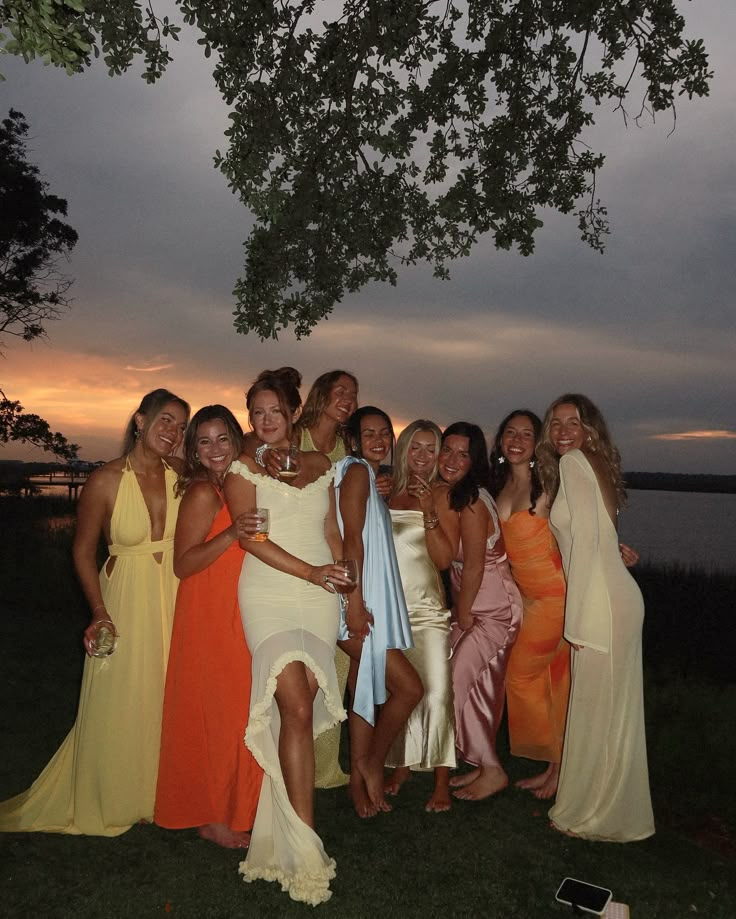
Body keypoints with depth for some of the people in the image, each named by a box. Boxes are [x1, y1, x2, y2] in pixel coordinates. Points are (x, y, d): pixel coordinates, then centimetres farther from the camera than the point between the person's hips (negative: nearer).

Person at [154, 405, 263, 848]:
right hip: (208, 617, -8)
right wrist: (231, 534, -29)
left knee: (235, 712, 16)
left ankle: (231, 808, 33)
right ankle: (215, 819, 19)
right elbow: (182, 565, -20)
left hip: (235, 616, 8)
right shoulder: (203, 493, -15)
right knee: (220, 716, 2)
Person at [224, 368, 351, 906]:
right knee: (296, 708, -14)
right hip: (268, 594, -3)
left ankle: (280, 836, 19)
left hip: (320, 597, 3)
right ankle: (306, 852, -6)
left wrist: (349, 590, 10)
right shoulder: (244, 466, 3)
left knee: (303, 710, 1)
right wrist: (309, 571, -13)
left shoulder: (321, 464, 14)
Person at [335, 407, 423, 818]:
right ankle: (371, 764, 12)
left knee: (367, 689, 12)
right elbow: (352, 539, -17)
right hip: (360, 603, -9)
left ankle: (360, 781, 23)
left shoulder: (373, 477, 19)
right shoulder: (356, 471, -9)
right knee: (409, 687, -8)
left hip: (375, 601, 9)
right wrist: (355, 601, -20)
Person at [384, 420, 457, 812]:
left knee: (436, 689, -11)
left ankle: (442, 781, 3)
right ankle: (401, 765, 28)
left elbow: (444, 558, -8)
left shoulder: (442, 495, -1)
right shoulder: (385, 490, 7)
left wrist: (429, 512, -18)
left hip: (425, 607, -3)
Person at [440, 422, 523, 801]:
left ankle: (492, 771, 11)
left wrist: (464, 614, -10)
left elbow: (474, 566, -19)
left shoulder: (471, 502, -22)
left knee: (455, 683, -4)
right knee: (476, 686, 16)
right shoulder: (448, 495, 4)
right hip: (473, 605, 8)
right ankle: (482, 764, 31)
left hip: (492, 608, -8)